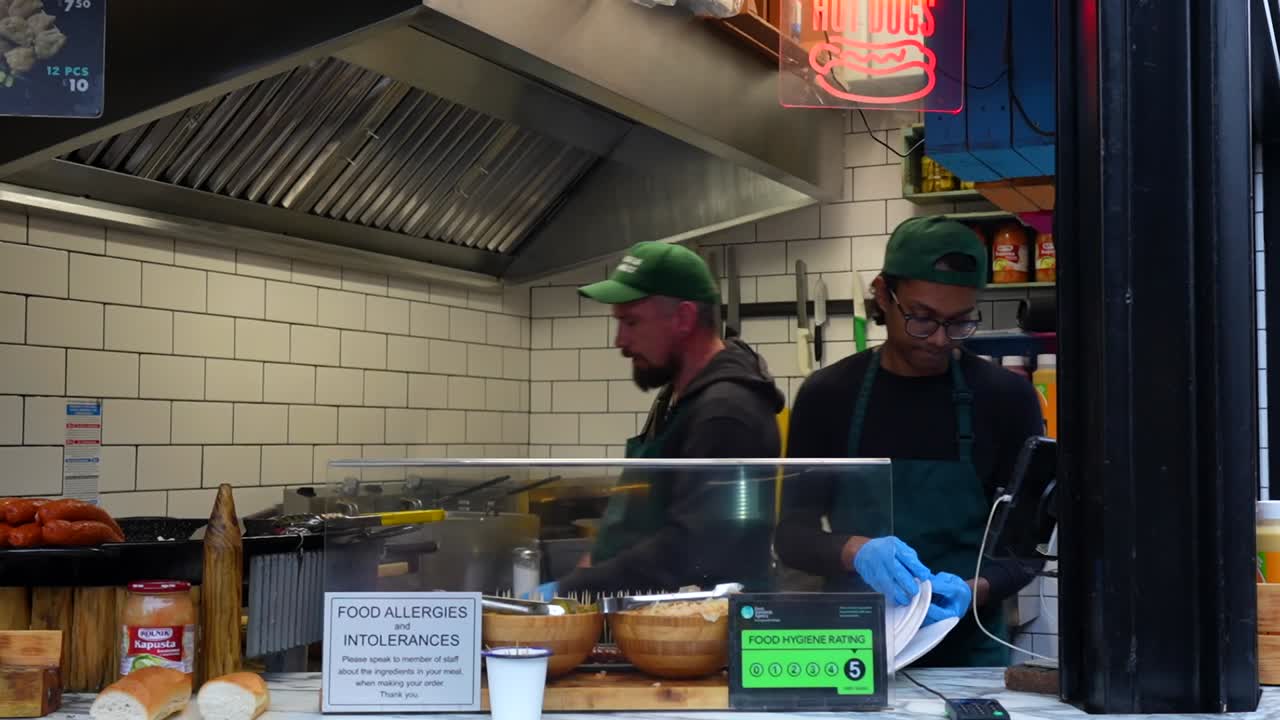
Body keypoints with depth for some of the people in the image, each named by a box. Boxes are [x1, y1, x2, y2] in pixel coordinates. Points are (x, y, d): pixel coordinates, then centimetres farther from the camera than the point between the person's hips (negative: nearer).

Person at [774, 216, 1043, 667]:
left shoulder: (1006, 397, 0)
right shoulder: (827, 396, 2)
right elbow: (791, 534, 1)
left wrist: (975, 589, -17)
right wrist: (856, 552, -19)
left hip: (969, 653, 0)